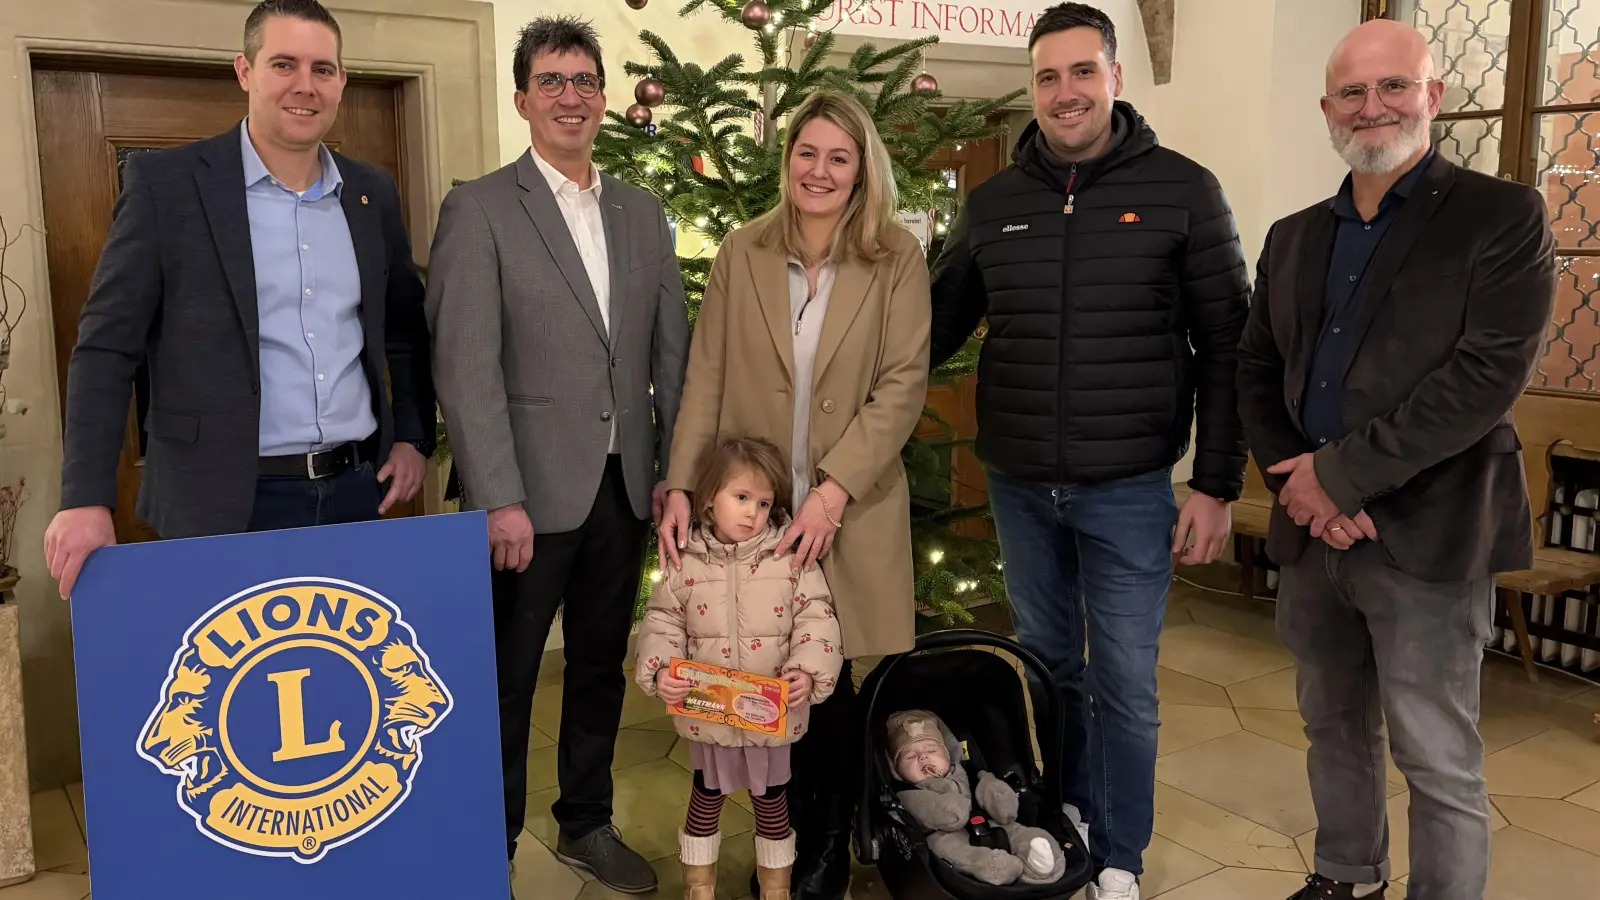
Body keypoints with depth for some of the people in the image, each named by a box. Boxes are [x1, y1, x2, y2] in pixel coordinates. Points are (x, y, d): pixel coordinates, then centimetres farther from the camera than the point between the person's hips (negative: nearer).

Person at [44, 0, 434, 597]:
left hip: (361, 489, 4)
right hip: (226, 505, -4)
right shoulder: (165, 183, -4)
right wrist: (86, 499, -13)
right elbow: (108, 348, -6)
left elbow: (405, 329, 19)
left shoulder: (373, 193, 9)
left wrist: (413, 437, 9)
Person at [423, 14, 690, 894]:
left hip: (625, 487, 5)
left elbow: (672, 352, 10)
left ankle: (586, 823, 35)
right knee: (504, 680, 9)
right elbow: (465, 367, -12)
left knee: (600, 666, 17)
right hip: (531, 492, -5)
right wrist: (500, 499, -17)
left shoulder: (643, 213, 9)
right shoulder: (478, 208, -6)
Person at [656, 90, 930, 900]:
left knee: (825, 679, 7)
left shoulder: (897, 259, -2)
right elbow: (705, 381, 2)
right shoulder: (741, 254, 3)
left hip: (848, 513, -1)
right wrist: (681, 486, -8)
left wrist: (833, 491, -17)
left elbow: (903, 386, -8)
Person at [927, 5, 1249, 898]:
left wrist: (1218, 484, -7)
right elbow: (940, 325, 12)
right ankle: (1061, 816, 39)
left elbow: (1225, 349, -4)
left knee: (1124, 683, 5)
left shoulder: (1182, 190, -5)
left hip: (1129, 490, -3)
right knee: (1046, 659, 18)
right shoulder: (993, 204, 4)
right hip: (1019, 487, 3)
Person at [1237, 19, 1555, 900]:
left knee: (1439, 760, 3)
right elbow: (1258, 374, 9)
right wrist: (1299, 482, -8)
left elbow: (1489, 375, -16)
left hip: (1427, 535, -5)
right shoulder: (1293, 238, 11)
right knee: (1333, 727, 19)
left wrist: (1343, 475, -16)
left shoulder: (1503, 216, -5)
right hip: (1312, 530, 6)